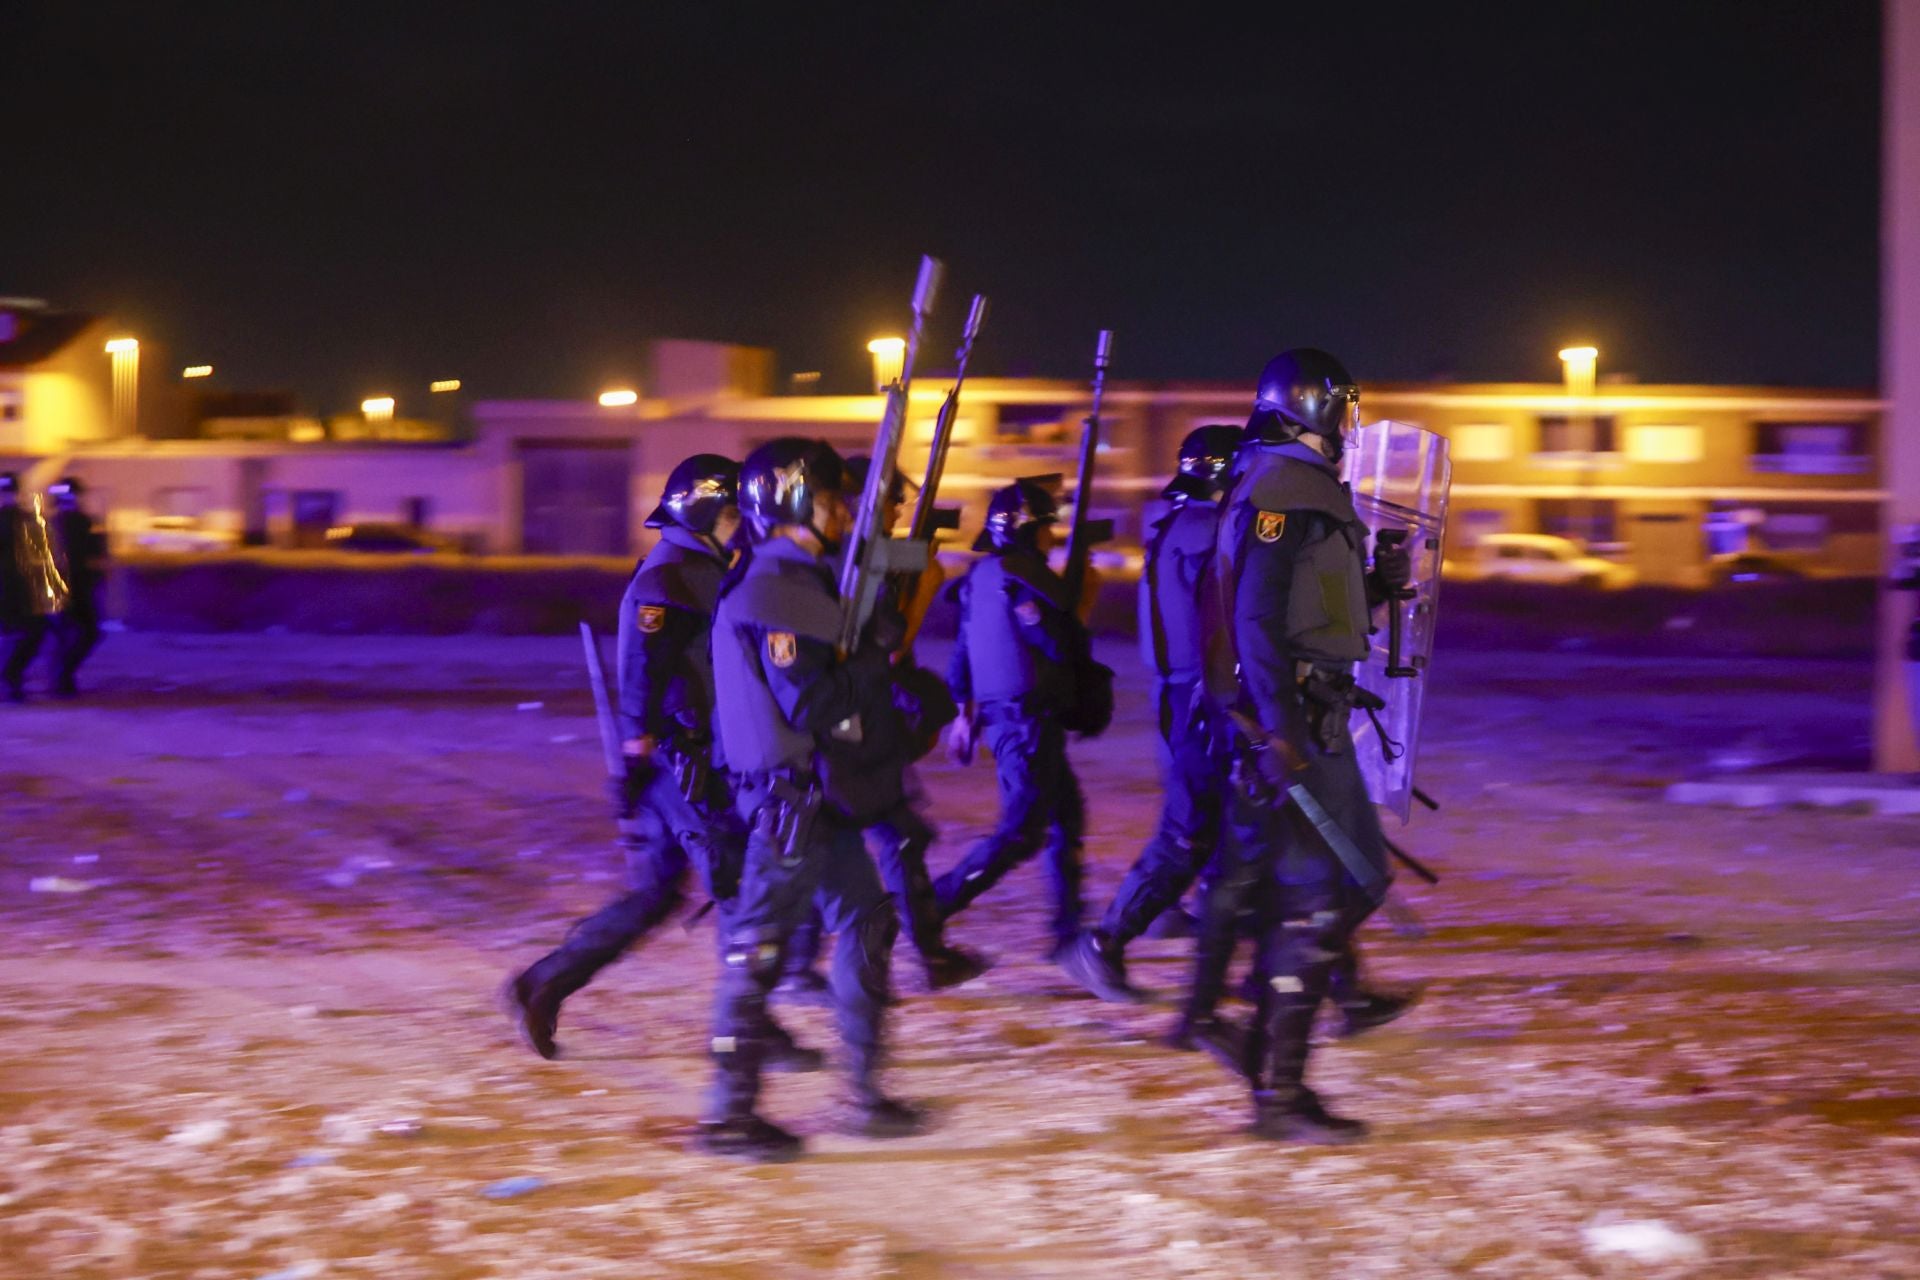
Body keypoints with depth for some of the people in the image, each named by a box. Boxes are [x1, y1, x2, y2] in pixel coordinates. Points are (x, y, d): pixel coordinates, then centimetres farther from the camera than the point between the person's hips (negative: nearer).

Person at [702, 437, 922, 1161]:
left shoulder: (807, 580, 15)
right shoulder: (768, 592, -18)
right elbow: (814, 705, -23)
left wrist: (887, 636, 2)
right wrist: (880, 654, -12)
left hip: (823, 792, 11)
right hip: (789, 794, -11)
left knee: (866, 927, 14)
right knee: (760, 946, -5)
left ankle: (864, 1096, 21)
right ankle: (728, 1114, 1)